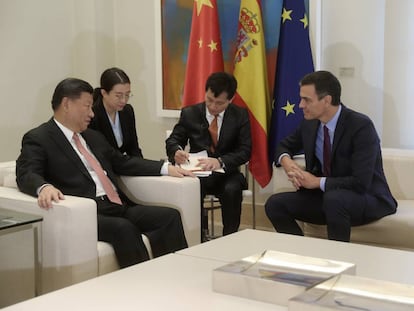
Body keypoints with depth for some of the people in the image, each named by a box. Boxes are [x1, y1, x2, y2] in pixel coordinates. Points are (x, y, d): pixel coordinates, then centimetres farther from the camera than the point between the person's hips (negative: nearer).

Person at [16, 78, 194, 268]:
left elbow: (122, 162, 31)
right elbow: (26, 175, -11)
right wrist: (44, 187, -35)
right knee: (124, 228, -35)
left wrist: (166, 168, 20)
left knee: (170, 216, -14)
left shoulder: (93, 137, 25)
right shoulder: (38, 139, 3)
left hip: (118, 206, 7)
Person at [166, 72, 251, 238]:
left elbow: (245, 150, -7)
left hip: (226, 173, 0)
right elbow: (173, 140, 8)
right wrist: (177, 151, -19)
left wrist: (220, 161, -27)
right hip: (198, 174, 0)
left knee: (232, 189, -34)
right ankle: (200, 237, -18)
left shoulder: (240, 115, 1)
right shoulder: (190, 113, 3)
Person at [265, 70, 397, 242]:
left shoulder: (361, 126, -21)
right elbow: (284, 146, 16)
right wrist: (286, 161, -8)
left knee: (334, 198, -38)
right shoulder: (309, 123, -2)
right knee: (275, 204, -10)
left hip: (367, 199, -6)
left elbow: (361, 183, -27)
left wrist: (317, 182, -22)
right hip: (325, 195, 6)